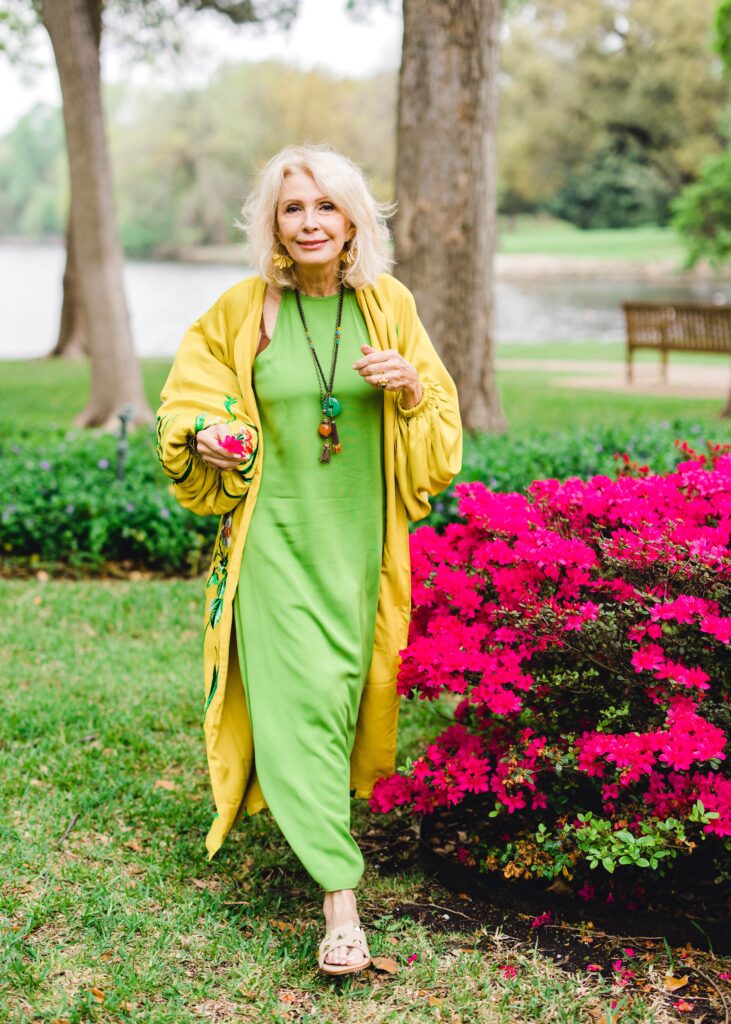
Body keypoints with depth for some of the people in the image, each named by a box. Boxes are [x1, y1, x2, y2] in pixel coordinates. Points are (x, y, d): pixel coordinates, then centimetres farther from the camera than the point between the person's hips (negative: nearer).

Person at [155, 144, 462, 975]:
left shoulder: (389, 305, 1)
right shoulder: (242, 310, -3)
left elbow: (440, 423, 7)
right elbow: (188, 391, 10)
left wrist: (412, 385, -14)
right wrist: (206, 433, -12)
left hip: (356, 534, 2)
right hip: (276, 529, -2)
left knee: (344, 681, 13)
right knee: (299, 694, -8)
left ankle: (322, 799, 44)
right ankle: (340, 896, -5)